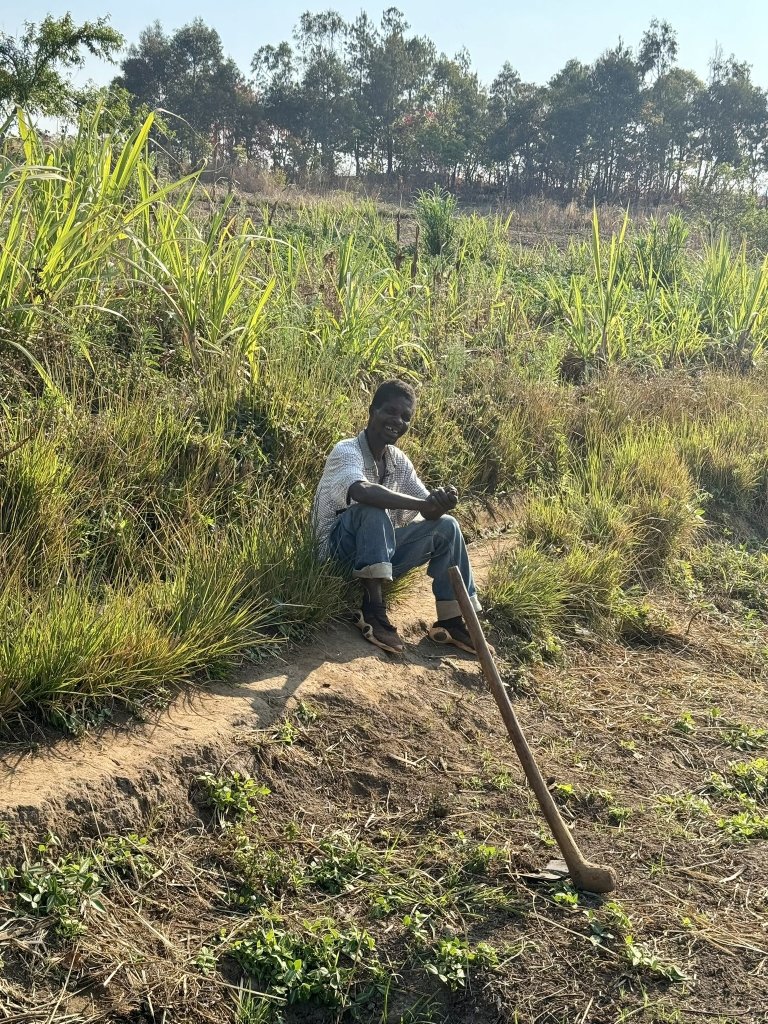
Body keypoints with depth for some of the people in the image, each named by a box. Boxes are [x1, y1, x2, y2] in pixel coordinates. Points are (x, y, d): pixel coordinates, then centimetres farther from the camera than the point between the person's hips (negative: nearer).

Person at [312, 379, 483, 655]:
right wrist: (423, 504, -41)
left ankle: (451, 621, 1)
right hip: (340, 549, -7)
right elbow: (362, 492, -40)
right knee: (373, 508, -34)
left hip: (380, 551, 7)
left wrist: (442, 503, -24)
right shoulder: (347, 451, -18)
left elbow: (428, 509, 1)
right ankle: (373, 610, -33)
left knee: (446, 526, -4)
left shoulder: (400, 462, 5)